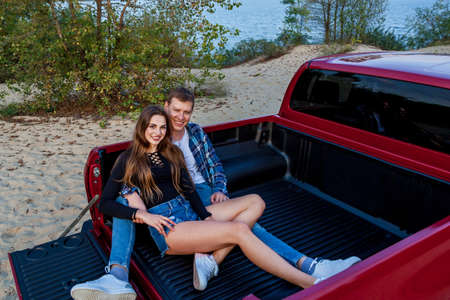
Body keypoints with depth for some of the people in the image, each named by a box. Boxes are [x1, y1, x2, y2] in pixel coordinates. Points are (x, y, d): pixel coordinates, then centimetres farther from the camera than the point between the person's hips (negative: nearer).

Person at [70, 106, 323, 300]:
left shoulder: (172, 153, 20)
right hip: (166, 226, -7)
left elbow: (188, 189, 12)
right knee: (239, 229, -27)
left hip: (190, 212, 7)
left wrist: (207, 216, -5)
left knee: (255, 202, -6)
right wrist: (143, 215, -14)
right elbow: (105, 203, 0)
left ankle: (212, 259, -26)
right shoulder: (129, 159, 5)